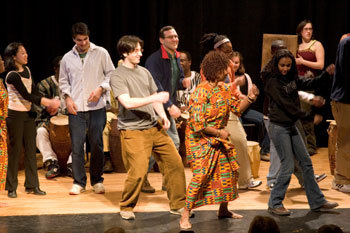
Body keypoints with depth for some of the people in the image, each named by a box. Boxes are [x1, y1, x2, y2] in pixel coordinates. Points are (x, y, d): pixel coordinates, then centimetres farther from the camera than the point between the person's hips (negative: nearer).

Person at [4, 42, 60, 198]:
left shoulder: (26, 70, 9)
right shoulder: (12, 76, -16)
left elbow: (34, 91, 10)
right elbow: (27, 96, -19)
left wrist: (48, 104, -4)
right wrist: (49, 103, -20)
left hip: (28, 114, 7)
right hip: (15, 115, -7)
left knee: (31, 150, 8)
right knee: (15, 150, -1)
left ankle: (32, 185, 14)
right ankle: (11, 188, 8)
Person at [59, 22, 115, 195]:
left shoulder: (101, 53, 5)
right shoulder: (67, 58, 11)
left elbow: (111, 75, 6)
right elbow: (63, 81, 17)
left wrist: (101, 88, -10)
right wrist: (67, 98, 1)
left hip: (97, 107, -1)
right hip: (76, 108, 1)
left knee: (97, 145, 2)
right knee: (77, 145, -2)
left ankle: (97, 181, 16)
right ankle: (78, 182, 8)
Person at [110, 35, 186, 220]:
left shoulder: (144, 72, 15)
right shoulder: (118, 76, -8)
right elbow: (127, 102, -20)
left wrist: (162, 115, 3)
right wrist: (155, 98, -22)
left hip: (154, 127, 7)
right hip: (133, 130, -7)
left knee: (175, 162, 4)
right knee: (138, 172, -13)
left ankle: (177, 205, 17)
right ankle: (126, 207, 10)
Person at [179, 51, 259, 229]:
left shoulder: (224, 88, 5)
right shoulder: (202, 91, -21)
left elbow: (237, 108, 10)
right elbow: (197, 123, -24)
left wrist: (249, 98, -6)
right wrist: (219, 132, -16)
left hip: (219, 138, 9)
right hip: (201, 139, -8)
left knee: (229, 171, 12)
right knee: (201, 175, -15)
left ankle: (223, 210, 28)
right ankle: (185, 215, -6)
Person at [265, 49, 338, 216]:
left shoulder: (291, 79, 9)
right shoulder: (273, 82, -14)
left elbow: (308, 84, 13)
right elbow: (286, 104, -17)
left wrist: (326, 74, -1)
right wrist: (306, 115, -11)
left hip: (291, 126, 8)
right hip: (278, 128, -8)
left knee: (306, 162, 10)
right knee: (288, 166, -7)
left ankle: (317, 201, 18)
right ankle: (275, 204, 5)